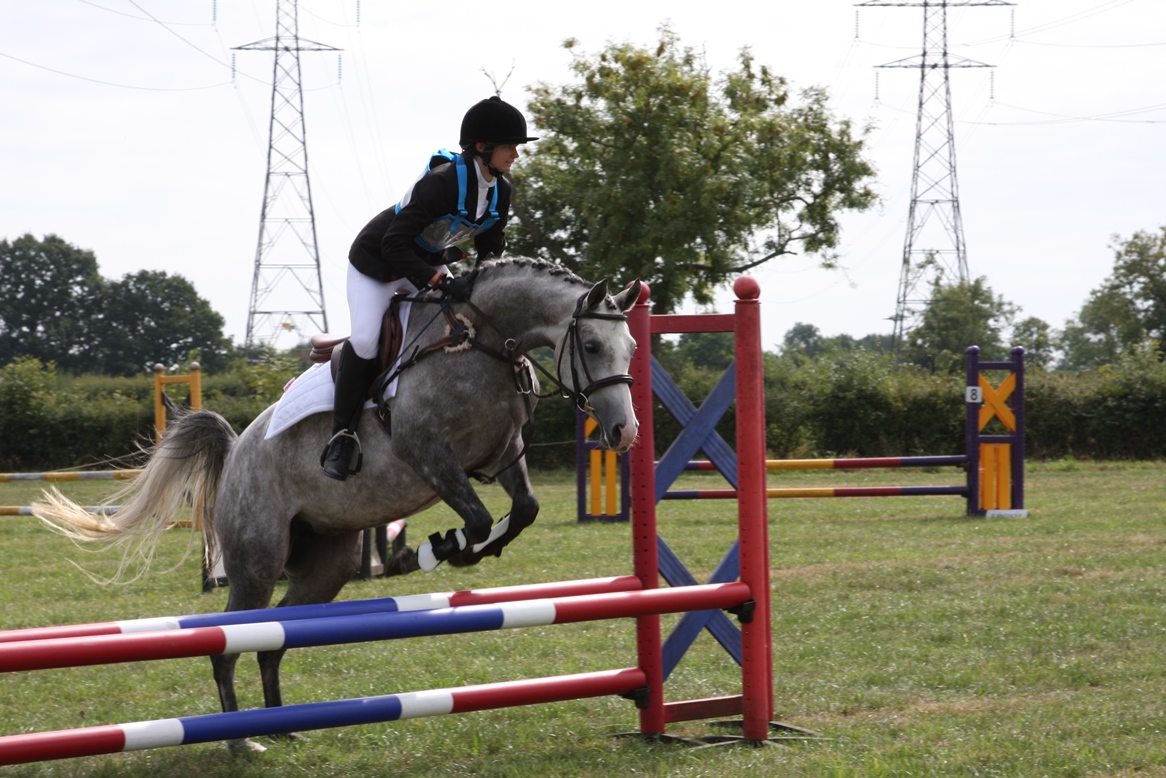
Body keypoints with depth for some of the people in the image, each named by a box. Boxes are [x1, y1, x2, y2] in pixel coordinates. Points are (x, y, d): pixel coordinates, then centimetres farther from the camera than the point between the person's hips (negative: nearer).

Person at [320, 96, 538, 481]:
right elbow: (395, 245, -36)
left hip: (428, 262, 8)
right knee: (365, 340, -21)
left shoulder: (500, 192, -10)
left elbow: (491, 247, 4)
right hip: (377, 261, -8)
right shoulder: (441, 182, -35)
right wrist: (440, 282, -42)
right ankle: (342, 434, -9)